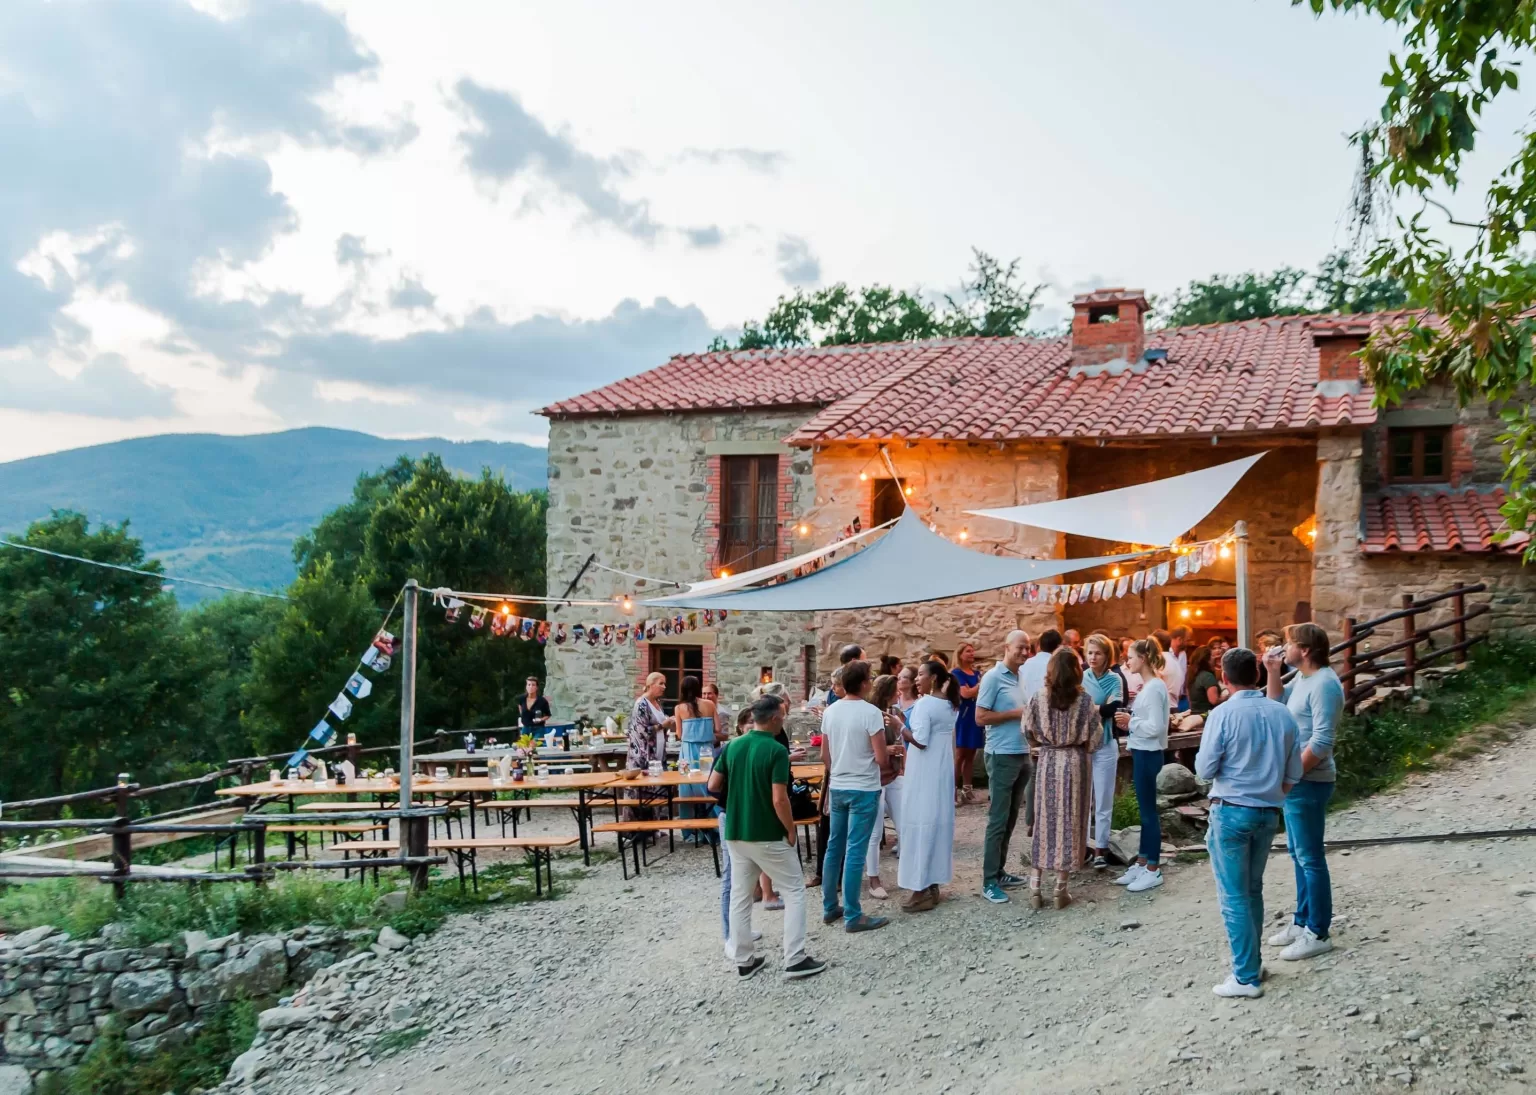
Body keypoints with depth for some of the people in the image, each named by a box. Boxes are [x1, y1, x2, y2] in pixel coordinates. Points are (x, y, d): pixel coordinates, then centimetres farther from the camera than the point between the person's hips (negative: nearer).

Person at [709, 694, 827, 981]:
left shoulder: (732, 747, 2)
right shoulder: (777, 751, -17)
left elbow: (713, 786, 6)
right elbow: (779, 799, -21)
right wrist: (791, 830, -8)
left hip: (735, 833, 6)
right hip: (768, 836, -6)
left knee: (740, 896, 13)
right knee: (794, 892, 6)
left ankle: (743, 960, 17)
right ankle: (795, 960, 2)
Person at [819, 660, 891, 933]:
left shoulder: (830, 711, 3)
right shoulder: (871, 713, -16)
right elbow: (881, 758, -16)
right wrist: (887, 762, 6)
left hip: (837, 787, 6)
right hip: (863, 789, -6)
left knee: (834, 847, 14)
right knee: (855, 851, -4)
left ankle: (829, 908, 22)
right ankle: (852, 916, 0)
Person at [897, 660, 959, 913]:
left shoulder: (924, 704, -17)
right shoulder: (950, 705, 10)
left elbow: (920, 740, -23)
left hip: (924, 773, -9)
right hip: (943, 770, 9)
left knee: (921, 824, -4)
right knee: (939, 822, 12)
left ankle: (922, 890, -3)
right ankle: (933, 884, 19)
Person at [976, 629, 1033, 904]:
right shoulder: (993, 677, -11)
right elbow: (980, 717, -15)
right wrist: (1016, 713, -15)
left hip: (1023, 754, 8)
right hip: (1002, 756, -8)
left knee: (1010, 818, 13)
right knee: (998, 820, -5)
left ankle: (999, 872, 22)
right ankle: (989, 882, 0)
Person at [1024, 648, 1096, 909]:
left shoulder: (1038, 698, -5)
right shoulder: (1084, 700, -8)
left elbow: (1029, 734, 2)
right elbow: (1093, 738, -4)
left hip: (1047, 762, 1)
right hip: (1074, 763, -1)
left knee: (1044, 822, 9)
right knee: (1069, 822, 6)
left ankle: (1035, 889, 8)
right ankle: (1061, 890, 9)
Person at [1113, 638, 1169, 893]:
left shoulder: (1154, 688, -18)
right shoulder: (1146, 686, 12)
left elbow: (1156, 727, -24)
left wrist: (1130, 721, -13)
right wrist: (1128, 720, 2)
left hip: (1148, 754, -10)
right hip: (1142, 752, 10)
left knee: (1148, 811, -2)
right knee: (1144, 810, 15)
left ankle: (1153, 870, 7)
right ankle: (1141, 864, 23)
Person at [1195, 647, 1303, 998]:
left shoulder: (1224, 714, -15)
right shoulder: (1282, 714, 1)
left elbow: (1205, 769, -11)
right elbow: (1293, 774, 6)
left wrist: (1205, 754, 8)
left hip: (1231, 811, -6)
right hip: (1268, 812, 6)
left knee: (1234, 895, 1)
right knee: (1253, 890, 19)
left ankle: (1246, 977, 3)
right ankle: (1251, 963, 28)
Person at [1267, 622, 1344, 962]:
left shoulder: (1324, 684, -20)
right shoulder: (1302, 678, 9)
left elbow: (1322, 741, -25)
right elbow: (1277, 703, 24)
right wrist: (1273, 671, 9)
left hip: (1308, 782, -10)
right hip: (1294, 780, 10)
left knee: (1310, 857, -3)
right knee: (1299, 854, 18)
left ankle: (1318, 934, 5)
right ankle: (1302, 921, 29)